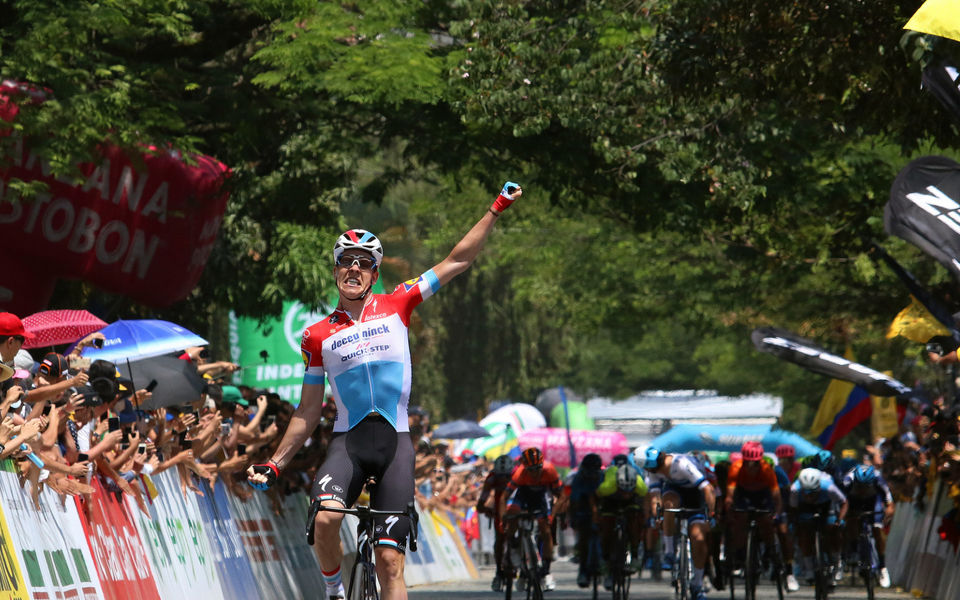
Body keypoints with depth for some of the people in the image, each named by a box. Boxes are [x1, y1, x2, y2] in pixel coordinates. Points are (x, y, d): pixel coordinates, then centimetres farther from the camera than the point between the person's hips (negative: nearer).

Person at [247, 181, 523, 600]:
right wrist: (274, 464, 8)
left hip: (395, 443, 0)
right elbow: (308, 412, 14)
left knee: (390, 561, -4)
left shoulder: (395, 306, 8)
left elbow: (457, 261, 9)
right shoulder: (317, 336, 9)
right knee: (325, 518, -30)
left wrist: (497, 209, 4)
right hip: (348, 440, 0)